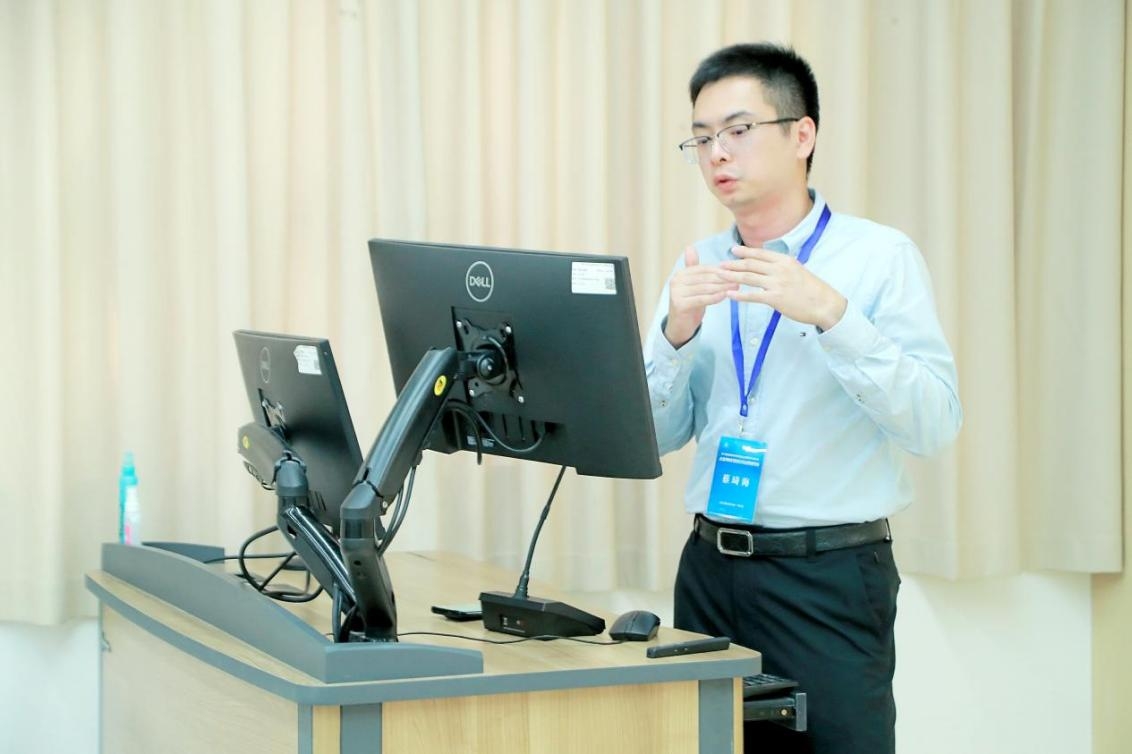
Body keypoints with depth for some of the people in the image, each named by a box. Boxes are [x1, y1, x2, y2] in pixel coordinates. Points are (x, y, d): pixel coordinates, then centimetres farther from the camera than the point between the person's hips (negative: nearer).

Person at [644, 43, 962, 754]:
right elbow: (657, 435, 6)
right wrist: (676, 333, -11)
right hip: (711, 564, 4)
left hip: (829, 572, -4)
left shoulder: (879, 255, -5)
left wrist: (830, 314, -25)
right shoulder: (698, 268, 9)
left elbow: (935, 423, -14)